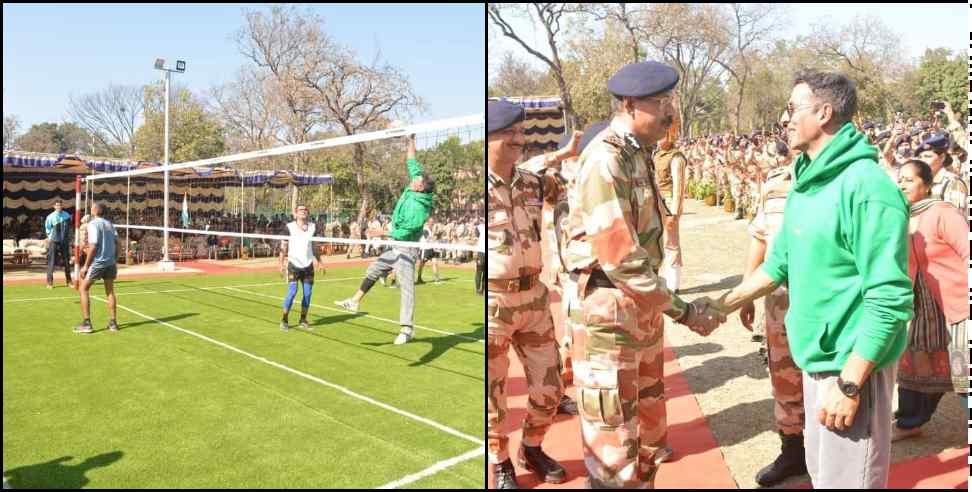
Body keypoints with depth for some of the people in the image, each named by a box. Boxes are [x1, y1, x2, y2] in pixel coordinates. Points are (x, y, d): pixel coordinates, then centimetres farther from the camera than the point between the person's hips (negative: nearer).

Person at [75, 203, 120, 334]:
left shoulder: (93, 224, -11)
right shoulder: (110, 224, 9)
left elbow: (93, 246, -16)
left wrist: (85, 266, -12)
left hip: (97, 262, -6)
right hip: (110, 262, 6)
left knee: (83, 289, 5)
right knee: (110, 291, 14)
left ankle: (86, 323, 1)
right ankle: (113, 322, 15)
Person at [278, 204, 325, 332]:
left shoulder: (312, 227, 8)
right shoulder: (289, 227, -4)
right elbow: (283, 246, -1)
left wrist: (319, 262, 15)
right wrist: (281, 263, -8)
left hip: (308, 265, 4)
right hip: (294, 264, -4)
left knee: (307, 293, 3)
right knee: (292, 292, -12)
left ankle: (303, 320, 15)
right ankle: (284, 320, 1)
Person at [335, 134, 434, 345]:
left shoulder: (418, 206, -24)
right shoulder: (413, 191, 2)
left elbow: (406, 231, -24)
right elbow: (412, 163, 11)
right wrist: (411, 141, 11)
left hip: (406, 249, -10)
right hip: (397, 248, 10)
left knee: (406, 287, -10)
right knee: (373, 270, 19)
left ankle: (407, 329, -10)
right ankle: (354, 302, 32)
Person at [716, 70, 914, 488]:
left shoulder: (866, 187, -21)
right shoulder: (806, 181, 7)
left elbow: (890, 298, -23)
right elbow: (780, 261, 14)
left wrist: (850, 382, -23)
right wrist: (723, 306, 14)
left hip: (852, 363, -8)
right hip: (815, 354, 8)